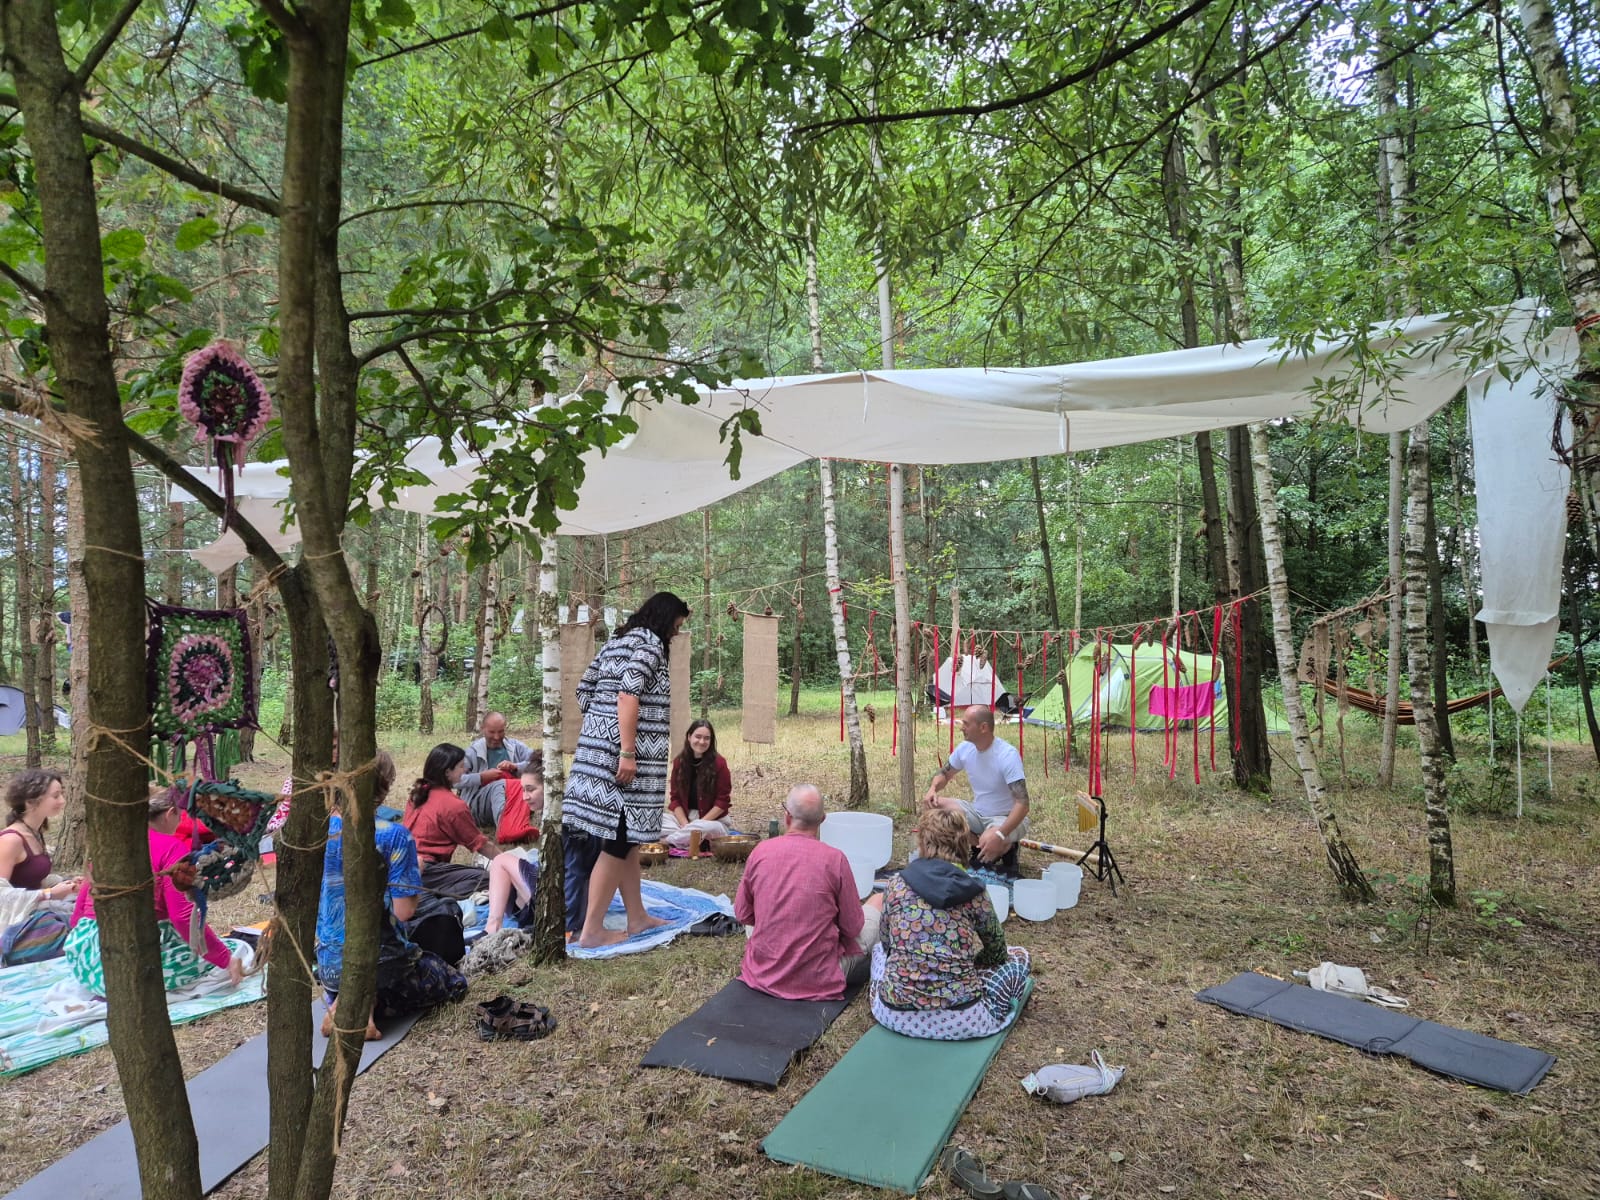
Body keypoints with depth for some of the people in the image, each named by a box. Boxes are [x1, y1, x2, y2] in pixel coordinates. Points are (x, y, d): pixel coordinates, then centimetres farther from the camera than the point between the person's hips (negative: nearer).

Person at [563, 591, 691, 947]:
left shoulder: (616, 643, 19)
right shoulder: (649, 644, -8)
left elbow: (584, 691, 19)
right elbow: (628, 695, -21)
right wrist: (628, 752, -23)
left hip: (599, 749, 10)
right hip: (627, 754, -10)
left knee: (627, 837, 16)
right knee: (620, 840, -3)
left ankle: (637, 917, 25)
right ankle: (592, 930, 3)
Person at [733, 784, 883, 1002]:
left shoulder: (760, 852, -8)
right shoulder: (834, 858, -16)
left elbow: (742, 914, 3)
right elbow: (853, 928, -6)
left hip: (763, 974, 4)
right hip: (818, 980, -3)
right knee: (879, 901, 14)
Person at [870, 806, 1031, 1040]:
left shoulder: (897, 885, -1)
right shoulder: (974, 893, -4)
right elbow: (996, 953, 11)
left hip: (896, 1016, 2)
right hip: (961, 1021, -2)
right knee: (1019, 957, 21)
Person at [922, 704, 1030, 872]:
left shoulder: (1008, 755, -27)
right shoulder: (965, 748, -7)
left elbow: (1022, 804, -32)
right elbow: (944, 773, 12)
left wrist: (1000, 834, -46)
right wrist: (932, 788, -13)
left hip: (1006, 818, -6)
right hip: (977, 813, 6)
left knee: (993, 844, -39)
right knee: (935, 805, -14)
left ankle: (1007, 849, 1)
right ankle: (977, 846, 0)